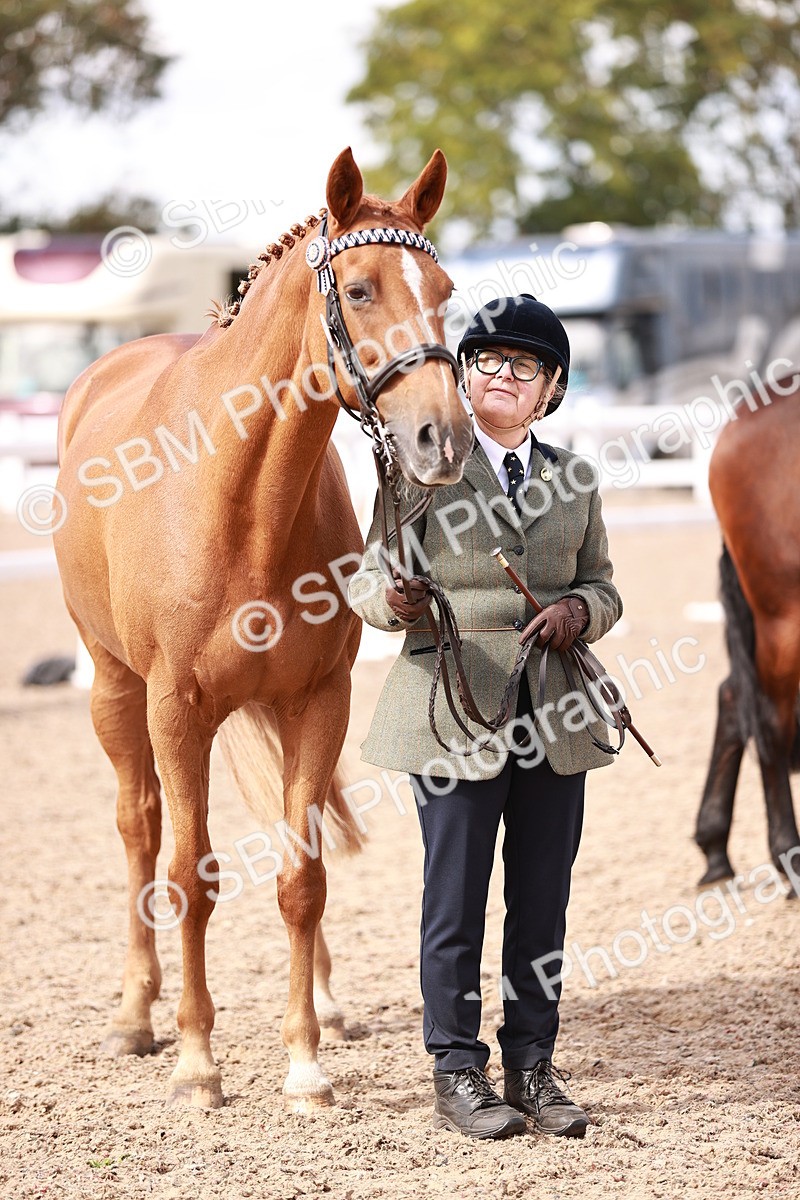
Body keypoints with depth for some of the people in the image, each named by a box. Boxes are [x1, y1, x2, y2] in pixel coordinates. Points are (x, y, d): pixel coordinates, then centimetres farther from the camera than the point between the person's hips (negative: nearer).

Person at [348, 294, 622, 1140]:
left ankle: (532, 1066, 18)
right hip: (456, 711, -4)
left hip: (556, 714, 4)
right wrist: (393, 600, -24)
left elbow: (601, 585, 14)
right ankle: (457, 1074, 9)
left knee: (543, 897, 8)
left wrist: (580, 610, -9)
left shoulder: (574, 478, 11)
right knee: (456, 898, 1)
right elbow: (367, 574, -1)